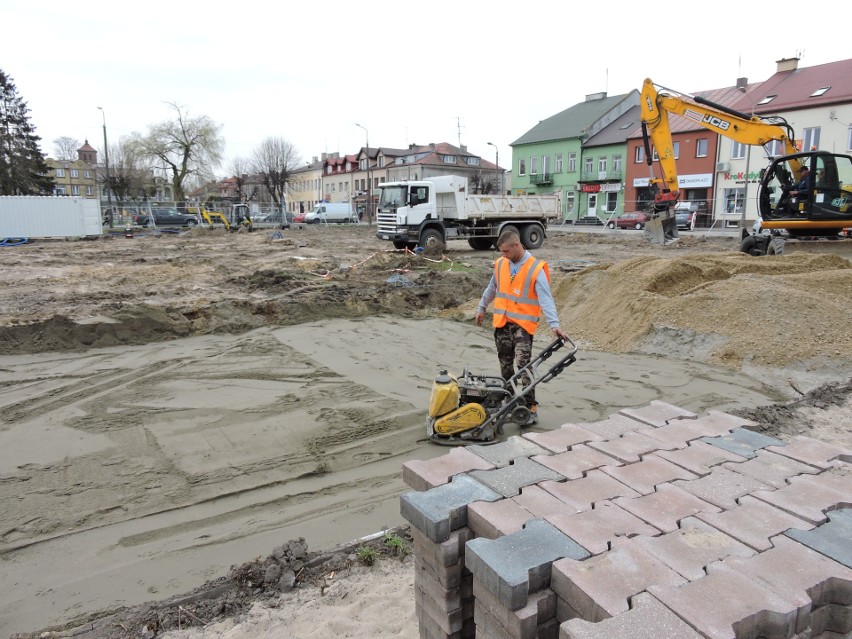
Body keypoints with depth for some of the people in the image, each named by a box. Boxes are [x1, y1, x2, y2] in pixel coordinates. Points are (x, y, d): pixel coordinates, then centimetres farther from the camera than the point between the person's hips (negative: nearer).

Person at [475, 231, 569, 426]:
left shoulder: (536, 269, -11)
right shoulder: (500, 264, 6)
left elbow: (545, 299, -18)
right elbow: (491, 289, 22)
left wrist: (554, 325, -29)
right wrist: (481, 308, 30)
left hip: (523, 324, -5)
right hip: (502, 323, 5)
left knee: (523, 365, -14)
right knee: (506, 365, 12)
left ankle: (531, 409, -7)